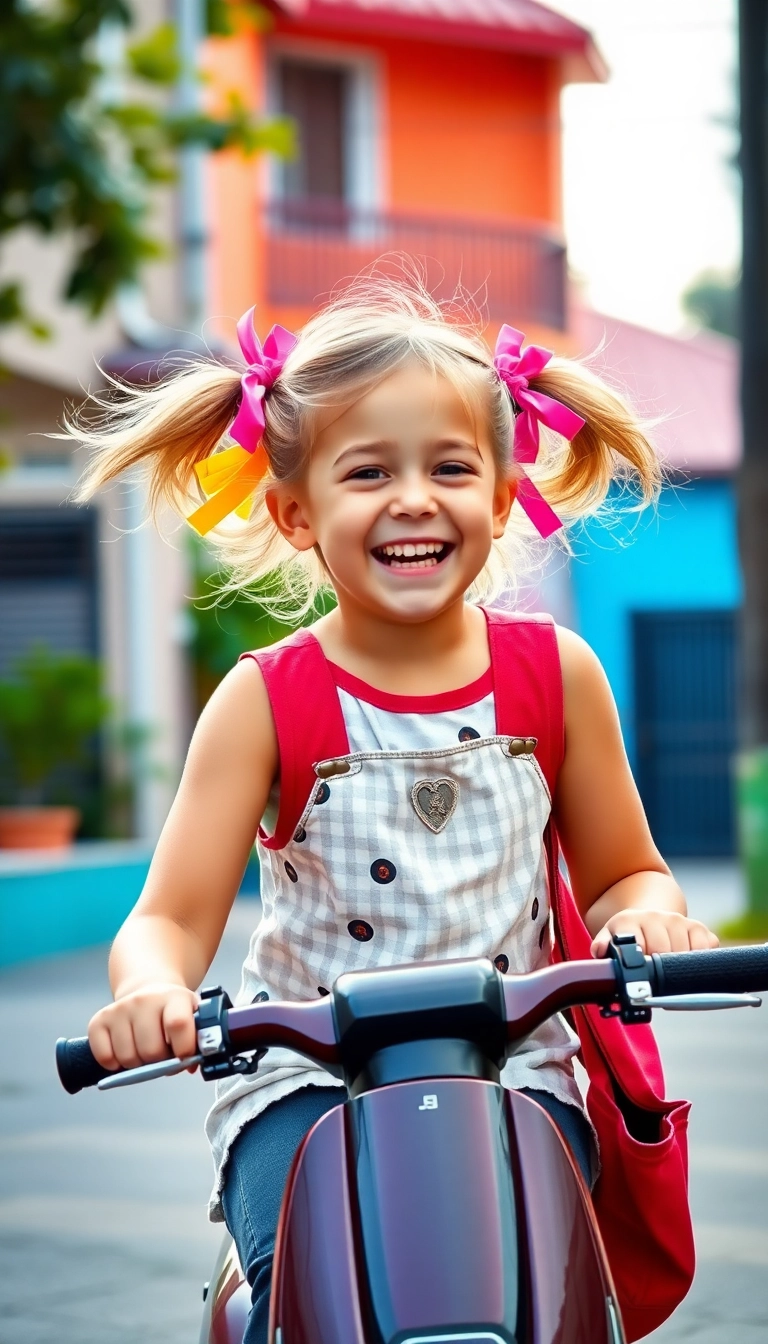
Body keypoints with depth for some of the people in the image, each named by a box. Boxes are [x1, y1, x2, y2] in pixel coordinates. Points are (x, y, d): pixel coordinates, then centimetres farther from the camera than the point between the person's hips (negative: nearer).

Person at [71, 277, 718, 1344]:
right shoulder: (267, 700, -2)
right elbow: (172, 916, -6)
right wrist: (150, 986, -30)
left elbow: (622, 872, 14)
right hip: (307, 1082, -1)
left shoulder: (555, 673, 4)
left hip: (514, 1070, 2)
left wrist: (648, 915, -11)